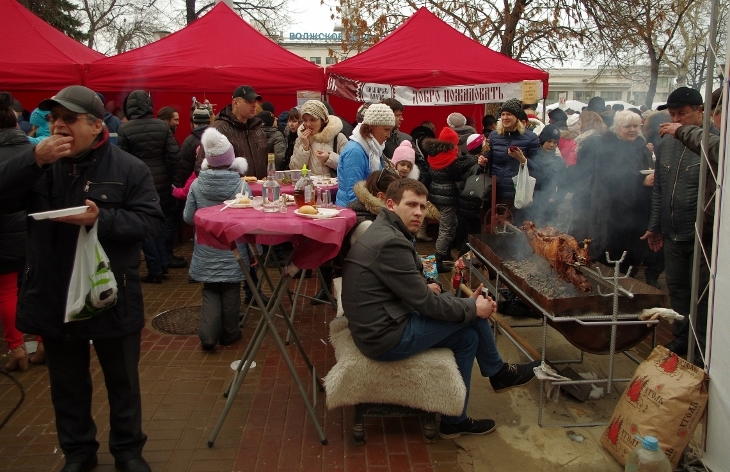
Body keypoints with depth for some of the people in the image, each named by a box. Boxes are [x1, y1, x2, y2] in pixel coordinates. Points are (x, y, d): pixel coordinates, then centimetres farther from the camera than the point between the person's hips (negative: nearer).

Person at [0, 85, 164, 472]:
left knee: (122, 381, 14)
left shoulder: (128, 168, -8)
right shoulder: (40, 165, 2)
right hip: (53, 297, 3)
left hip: (112, 297, -3)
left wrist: (102, 218, -27)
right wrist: (33, 160, -22)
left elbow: (151, 221, -13)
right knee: (68, 383, 18)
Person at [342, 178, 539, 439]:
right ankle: (498, 372, 22)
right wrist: (474, 307, -7)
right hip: (386, 339, -10)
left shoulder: (382, 232, 9)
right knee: (473, 313, -4)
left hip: (377, 326, 10)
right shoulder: (391, 243, -23)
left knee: (468, 336, 12)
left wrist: (425, 288, 1)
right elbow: (425, 302, -19)